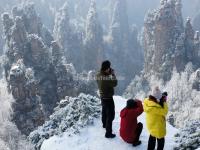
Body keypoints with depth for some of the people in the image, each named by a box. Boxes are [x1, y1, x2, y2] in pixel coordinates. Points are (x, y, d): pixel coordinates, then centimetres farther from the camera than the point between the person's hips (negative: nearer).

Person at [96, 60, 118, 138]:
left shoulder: (98, 75, -7)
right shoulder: (107, 77, -31)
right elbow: (114, 83, -17)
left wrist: (109, 74, -5)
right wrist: (113, 74, -12)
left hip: (102, 96, 9)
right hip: (108, 97, -9)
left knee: (104, 111, 29)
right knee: (110, 115, -2)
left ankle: (104, 124, 52)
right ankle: (108, 133, 0)